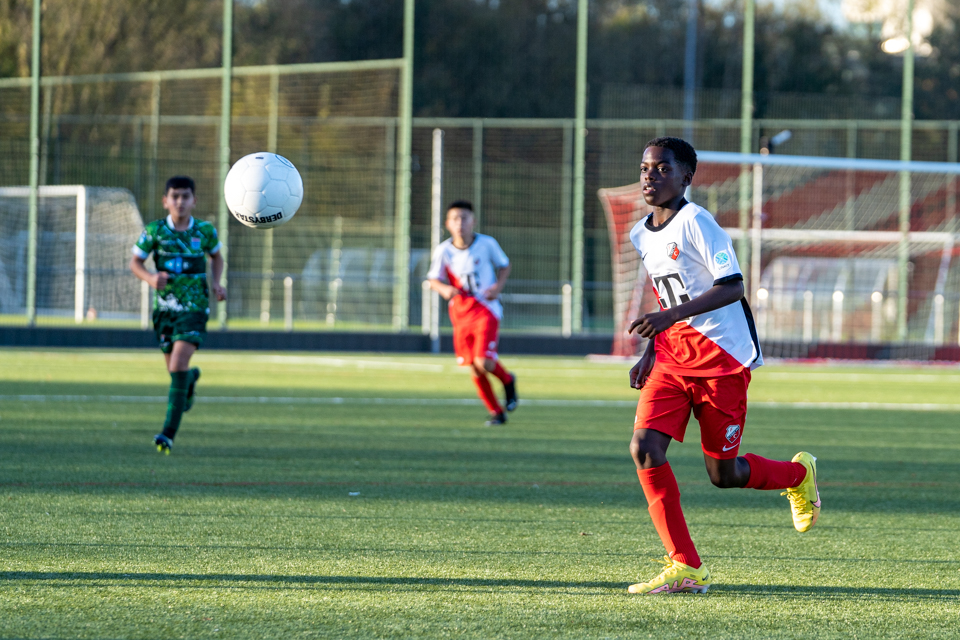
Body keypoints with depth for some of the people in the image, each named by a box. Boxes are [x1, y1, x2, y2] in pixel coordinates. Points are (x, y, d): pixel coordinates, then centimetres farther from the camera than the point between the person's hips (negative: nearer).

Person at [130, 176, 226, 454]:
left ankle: (169, 432, -19)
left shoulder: (205, 231, -2)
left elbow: (216, 256, 17)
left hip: (195, 308, -2)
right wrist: (150, 278, -18)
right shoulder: (155, 230, -5)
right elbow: (135, 262, 3)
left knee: (179, 362, -18)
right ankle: (192, 378, 52)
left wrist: (216, 284, 0)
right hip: (166, 306, 2)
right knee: (175, 369, 11)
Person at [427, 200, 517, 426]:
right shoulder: (444, 250, -5)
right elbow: (433, 279, 2)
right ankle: (496, 412, 21)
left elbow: (504, 265, 8)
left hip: (486, 310, -3)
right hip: (460, 313, 3)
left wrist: (498, 286, -10)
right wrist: (444, 289, -21)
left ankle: (508, 381, 16)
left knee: (483, 362, -18)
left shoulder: (487, 244, -7)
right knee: (474, 368, 4)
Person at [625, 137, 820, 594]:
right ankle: (685, 568, -9)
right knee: (645, 447, -14)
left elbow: (732, 287, -22)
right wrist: (651, 350, 12)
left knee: (723, 474, 0)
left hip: (723, 357, -7)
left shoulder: (697, 224, -14)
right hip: (673, 356, 7)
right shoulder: (641, 236, 10)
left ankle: (798, 474, 33)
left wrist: (671, 316, -30)